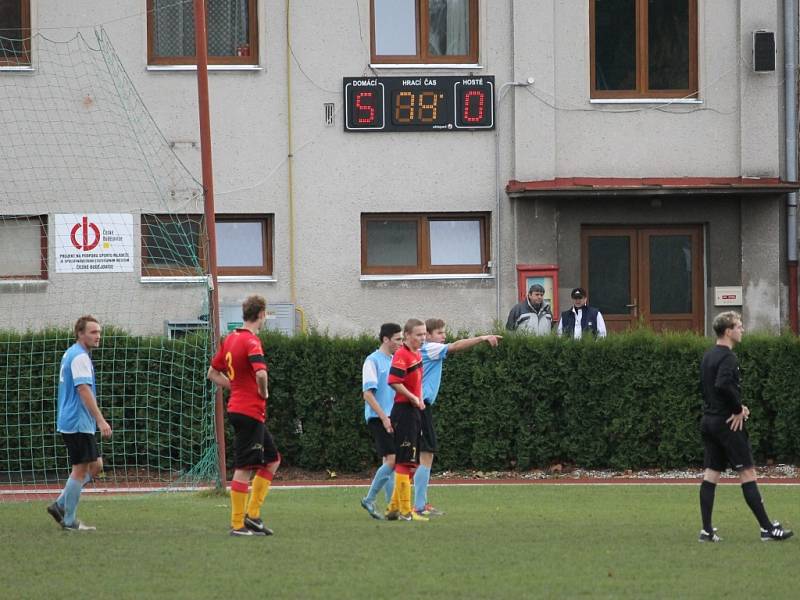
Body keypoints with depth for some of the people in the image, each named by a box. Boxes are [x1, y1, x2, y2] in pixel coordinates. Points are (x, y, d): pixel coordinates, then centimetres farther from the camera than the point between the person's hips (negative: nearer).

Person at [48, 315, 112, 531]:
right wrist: (101, 420, -25)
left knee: (95, 465, 13)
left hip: (70, 422, 10)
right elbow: (84, 391, -23)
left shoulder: (71, 354, 17)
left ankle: (60, 505, 13)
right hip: (78, 423, -10)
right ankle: (69, 520, 1)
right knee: (80, 469, -4)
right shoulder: (79, 357, -15)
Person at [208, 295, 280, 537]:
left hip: (237, 406, 9)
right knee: (244, 468, -5)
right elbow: (261, 373, -31)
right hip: (250, 412, -9)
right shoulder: (251, 342, -16)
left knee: (272, 459, 16)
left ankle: (252, 514, 13)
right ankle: (237, 525, -2)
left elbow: (213, 373, 19)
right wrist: (264, 392, -11)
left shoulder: (230, 339, 11)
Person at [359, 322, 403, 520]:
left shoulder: (395, 361, 16)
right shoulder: (373, 361, -8)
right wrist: (384, 418, -19)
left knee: (390, 462, 6)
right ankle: (369, 500, -3)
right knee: (392, 460, -14)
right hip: (378, 417, -8)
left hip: (392, 418, 8)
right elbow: (368, 393, -14)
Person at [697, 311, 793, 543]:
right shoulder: (727, 357, -16)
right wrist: (738, 410, -17)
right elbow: (723, 385, -31)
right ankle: (767, 528, -3)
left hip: (708, 421, 9)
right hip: (727, 423, -9)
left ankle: (707, 530, 4)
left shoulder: (708, 356, 14)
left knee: (711, 473, 7)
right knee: (747, 472, -4)